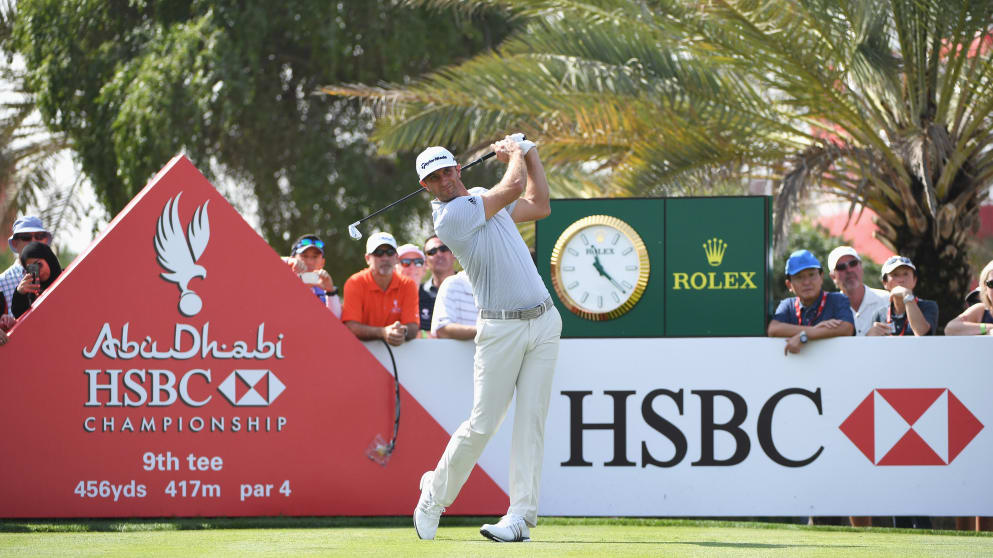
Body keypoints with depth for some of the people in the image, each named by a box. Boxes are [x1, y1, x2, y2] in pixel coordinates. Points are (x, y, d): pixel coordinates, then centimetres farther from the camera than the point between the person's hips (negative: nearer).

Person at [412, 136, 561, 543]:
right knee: (482, 424, -5)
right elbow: (514, 187, -10)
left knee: (531, 421, -4)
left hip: (543, 322, 6)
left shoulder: (483, 199, 16)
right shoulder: (450, 216, -11)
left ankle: (520, 516, -7)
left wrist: (531, 155, 23)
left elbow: (539, 206, 27)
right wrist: (514, 155, 10)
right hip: (500, 329, -6)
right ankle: (436, 491, 19)